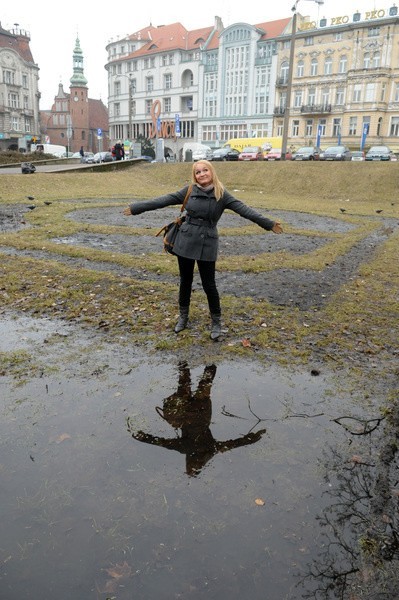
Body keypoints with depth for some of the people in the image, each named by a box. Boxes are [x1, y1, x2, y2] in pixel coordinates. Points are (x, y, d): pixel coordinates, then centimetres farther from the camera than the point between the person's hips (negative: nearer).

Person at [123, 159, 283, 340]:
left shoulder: (222, 194, -4)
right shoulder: (189, 191, 0)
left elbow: (243, 209, -9)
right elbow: (165, 200, 1)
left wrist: (268, 224, -15)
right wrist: (136, 208, 1)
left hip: (207, 244, -2)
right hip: (186, 241, 2)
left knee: (209, 284, 2)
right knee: (185, 281, 13)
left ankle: (216, 321, 20)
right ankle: (183, 316, 32)